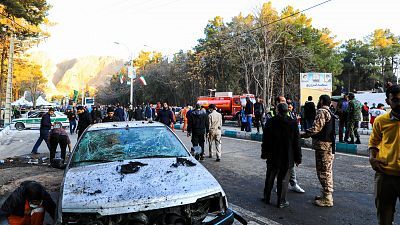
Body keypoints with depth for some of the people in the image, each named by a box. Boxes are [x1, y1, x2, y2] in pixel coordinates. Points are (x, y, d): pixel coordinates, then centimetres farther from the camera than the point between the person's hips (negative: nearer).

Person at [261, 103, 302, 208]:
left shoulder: (270, 122, -6)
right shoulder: (293, 123, -8)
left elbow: (265, 140, 0)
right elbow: (296, 142, -4)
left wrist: (264, 154, 11)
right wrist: (298, 157, 4)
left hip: (272, 156, 2)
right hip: (287, 157, -1)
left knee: (270, 178, 15)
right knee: (283, 179, 7)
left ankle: (267, 198, 26)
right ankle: (281, 201, 14)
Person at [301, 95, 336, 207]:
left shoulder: (322, 112, -14)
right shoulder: (330, 113, 18)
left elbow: (315, 129, -22)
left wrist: (302, 134, -12)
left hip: (323, 145, -10)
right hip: (329, 145, 10)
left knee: (323, 172, -4)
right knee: (327, 171, 17)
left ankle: (327, 199, 2)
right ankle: (327, 194, 28)